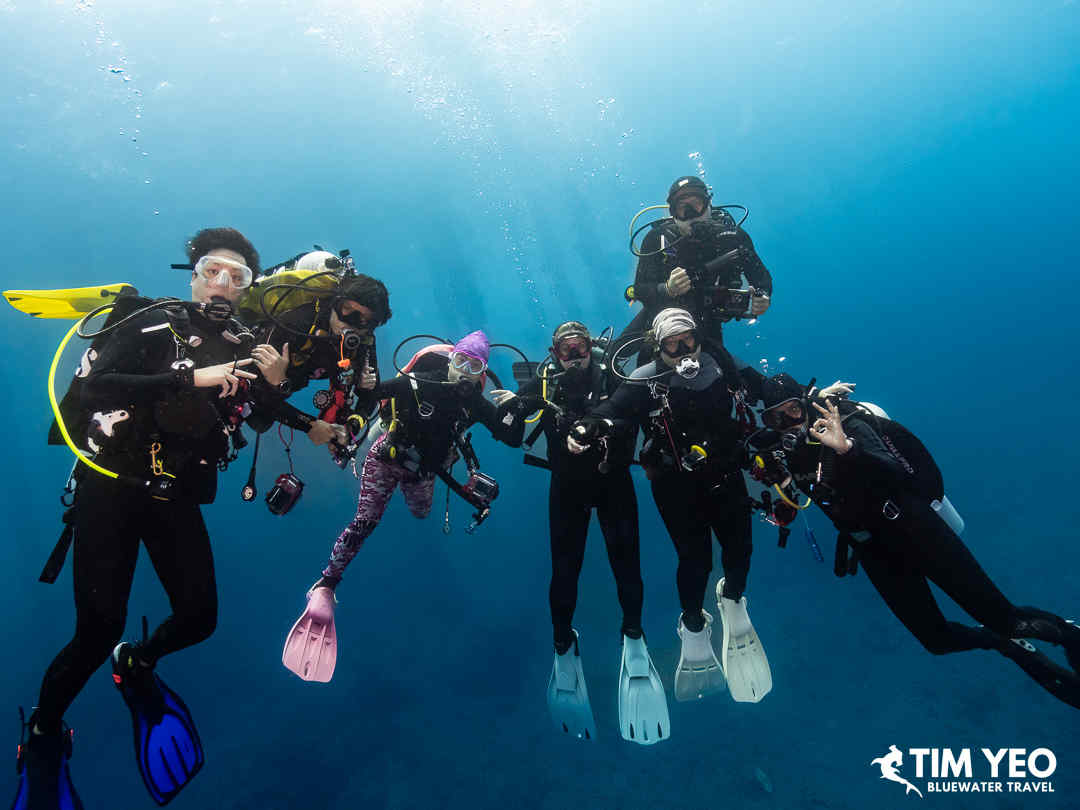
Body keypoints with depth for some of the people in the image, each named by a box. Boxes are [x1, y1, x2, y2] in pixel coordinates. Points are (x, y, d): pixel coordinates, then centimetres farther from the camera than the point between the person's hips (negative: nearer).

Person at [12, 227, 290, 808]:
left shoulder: (243, 348, 4)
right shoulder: (152, 322, -8)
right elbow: (95, 386, -23)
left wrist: (274, 386, -12)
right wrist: (192, 377, -29)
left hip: (176, 499, 4)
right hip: (111, 488, -4)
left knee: (199, 617, 1)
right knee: (99, 630, -5)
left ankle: (137, 661, 37)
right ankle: (43, 734, 27)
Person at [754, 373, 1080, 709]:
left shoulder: (847, 426, -20)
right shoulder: (787, 450, -3)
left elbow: (895, 476, -35)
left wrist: (848, 448, -51)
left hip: (913, 528, -6)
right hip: (875, 551, 6)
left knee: (1004, 618, -6)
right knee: (938, 639, 8)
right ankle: (1010, 645, 37)